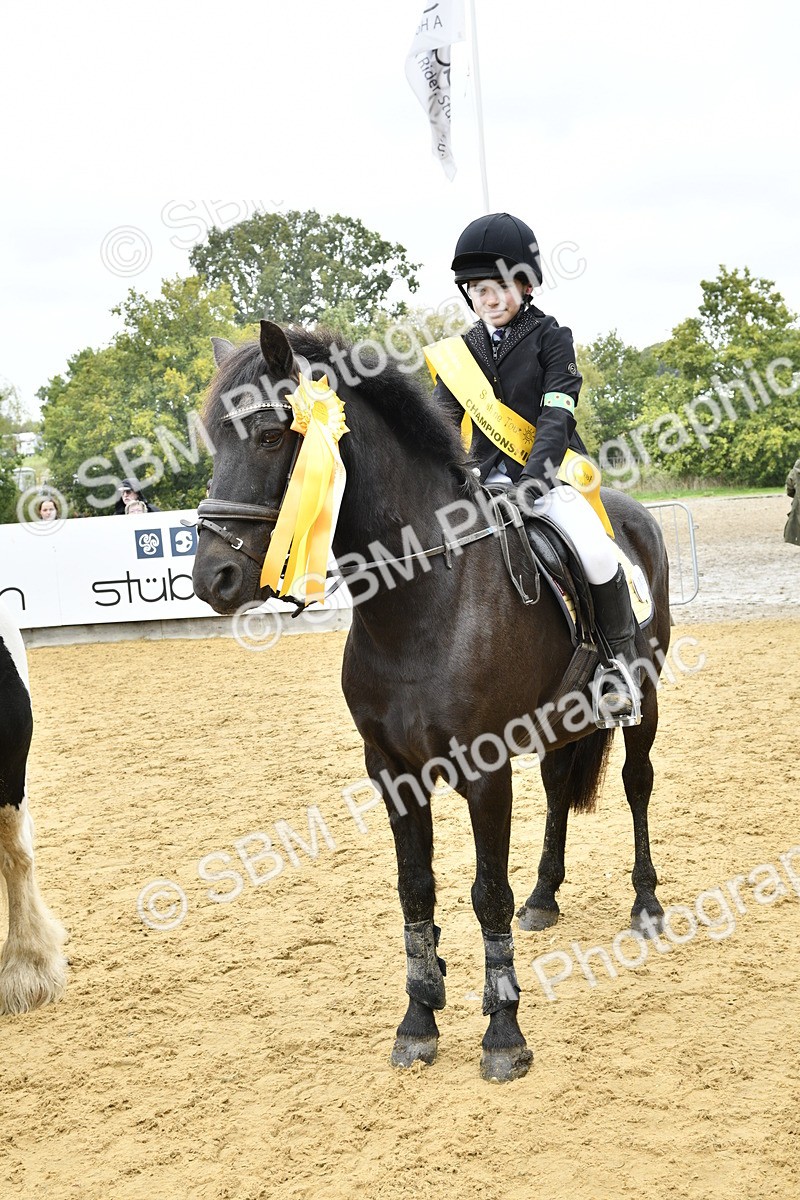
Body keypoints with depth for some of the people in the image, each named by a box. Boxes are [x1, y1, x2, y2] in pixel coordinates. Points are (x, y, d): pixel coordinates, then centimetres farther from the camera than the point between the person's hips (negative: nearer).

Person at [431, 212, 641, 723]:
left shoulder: (550, 336, -1)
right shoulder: (466, 350, 12)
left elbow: (557, 414, -12)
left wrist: (535, 474, -26)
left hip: (548, 469, -4)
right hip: (489, 474, 5)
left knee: (595, 550, -27)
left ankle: (624, 660, -6)